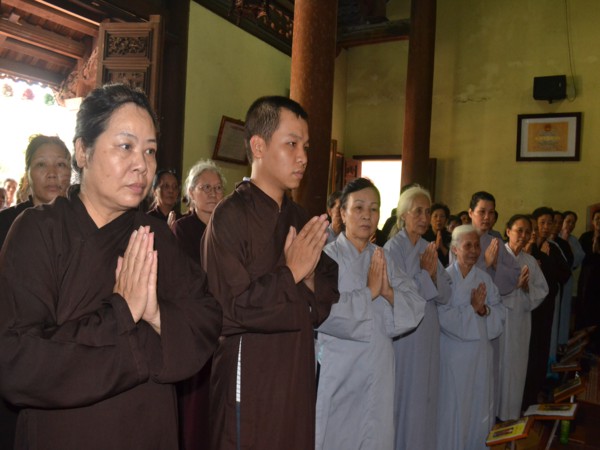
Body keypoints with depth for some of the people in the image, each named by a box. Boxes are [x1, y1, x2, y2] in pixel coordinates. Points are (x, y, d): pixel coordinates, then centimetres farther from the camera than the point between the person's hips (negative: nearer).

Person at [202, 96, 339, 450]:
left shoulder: (301, 220, 9)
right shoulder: (230, 216, -13)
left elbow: (325, 303, 10)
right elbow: (233, 308, -20)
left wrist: (310, 280, -11)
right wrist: (290, 273, -12)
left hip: (298, 379, 7)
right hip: (248, 385, -6)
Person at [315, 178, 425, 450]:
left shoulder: (383, 259, 7)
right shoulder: (329, 256, -10)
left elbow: (416, 306, 3)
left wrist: (389, 292, -15)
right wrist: (369, 292, -17)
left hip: (378, 371, 5)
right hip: (339, 372, -5)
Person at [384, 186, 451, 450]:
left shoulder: (428, 248, 8)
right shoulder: (393, 248, -11)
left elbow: (445, 295, 2)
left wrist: (434, 274, -15)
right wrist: (425, 274, -15)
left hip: (428, 335, 6)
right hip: (404, 336, -6)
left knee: (425, 397, 14)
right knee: (405, 398, 4)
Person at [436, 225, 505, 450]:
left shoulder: (485, 278, 6)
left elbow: (500, 312, 3)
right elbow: (444, 317, -17)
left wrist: (484, 310, -16)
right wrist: (472, 307, -17)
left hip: (481, 351, 5)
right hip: (454, 353, -5)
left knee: (479, 405, 14)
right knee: (453, 407, 4)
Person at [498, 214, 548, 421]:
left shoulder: (531, 261, 9)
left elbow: (543, 290, 8)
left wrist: (527, 287, -11)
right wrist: (515, 284, -21)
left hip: (521, 321, 5)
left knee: (516, 365, 11)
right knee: (498, 363, 2)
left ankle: (511, 413, 25)